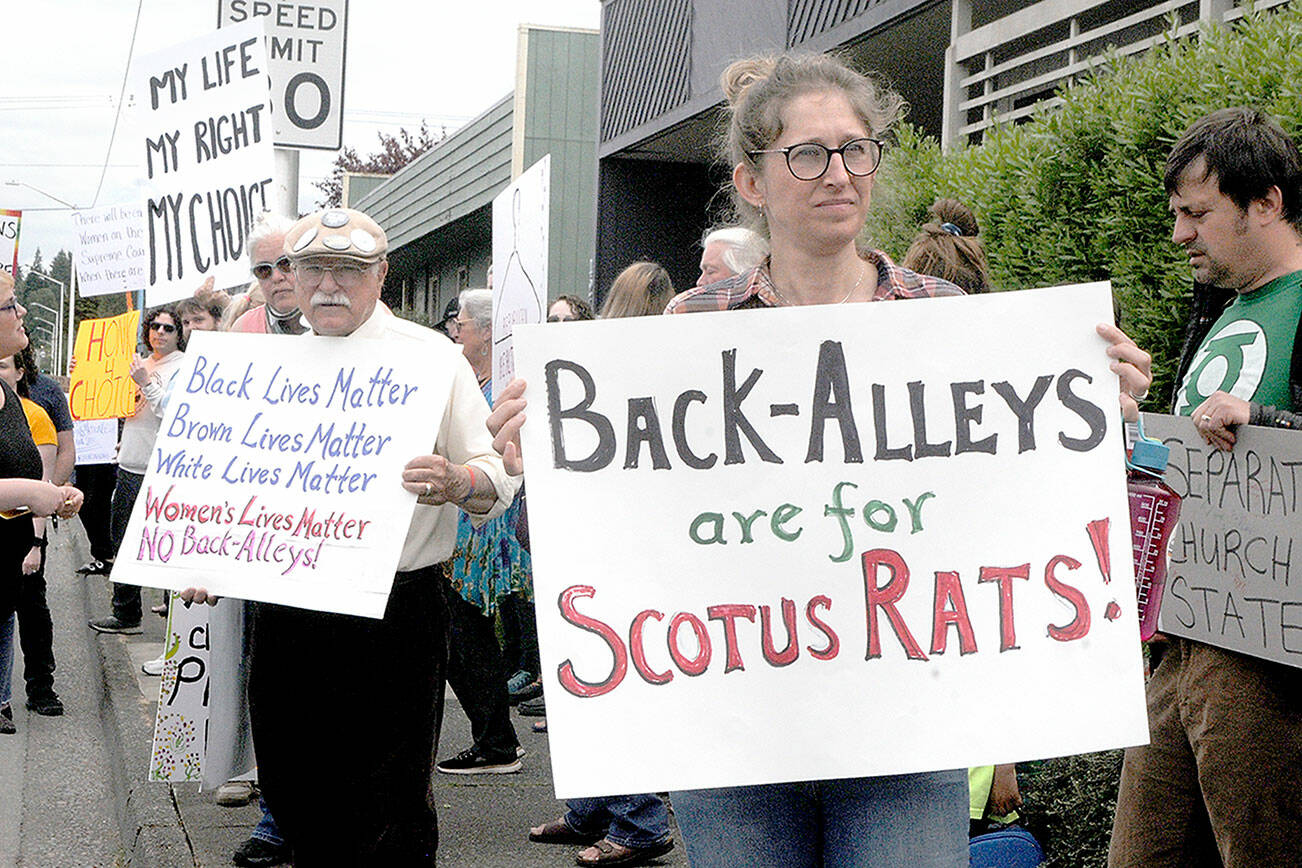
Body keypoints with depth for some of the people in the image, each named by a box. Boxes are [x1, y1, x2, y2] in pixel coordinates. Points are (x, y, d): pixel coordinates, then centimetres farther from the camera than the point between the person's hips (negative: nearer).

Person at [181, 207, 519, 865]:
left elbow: (499, 482, -7)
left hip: (395, 613, -4)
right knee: (294, 802, 12)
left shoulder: (431, 357, 0)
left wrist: (455, 483, -28)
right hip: (284, 609, 5)